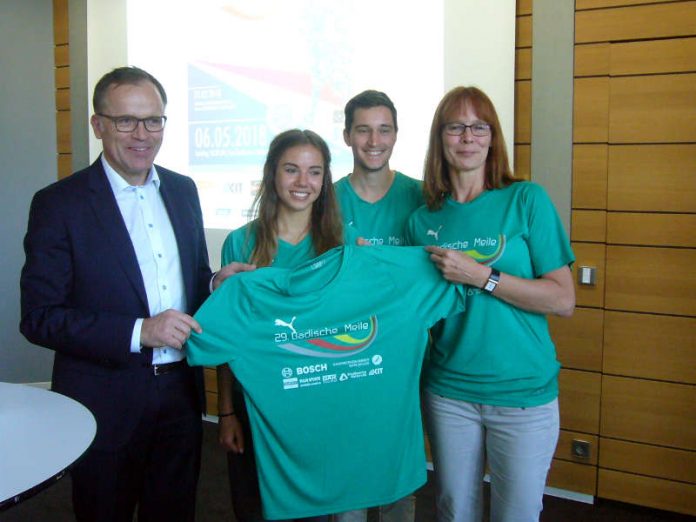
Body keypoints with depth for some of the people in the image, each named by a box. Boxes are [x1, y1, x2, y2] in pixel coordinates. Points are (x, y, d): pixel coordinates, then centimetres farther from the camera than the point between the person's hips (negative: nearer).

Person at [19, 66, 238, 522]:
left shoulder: (183, 190, 6)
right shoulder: (59, 203, -11)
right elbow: (40, 318, -13)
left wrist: (217, 285, -7)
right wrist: (139, 331, -23)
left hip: (181, 393, 5)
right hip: (107, 405, -4)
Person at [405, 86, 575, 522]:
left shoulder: (526, 200, -8)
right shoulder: (423, 220, 2)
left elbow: (563, 299, -12)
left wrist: (479, 275, -20)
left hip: (523, 392, -2)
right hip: (448, 391, 3)